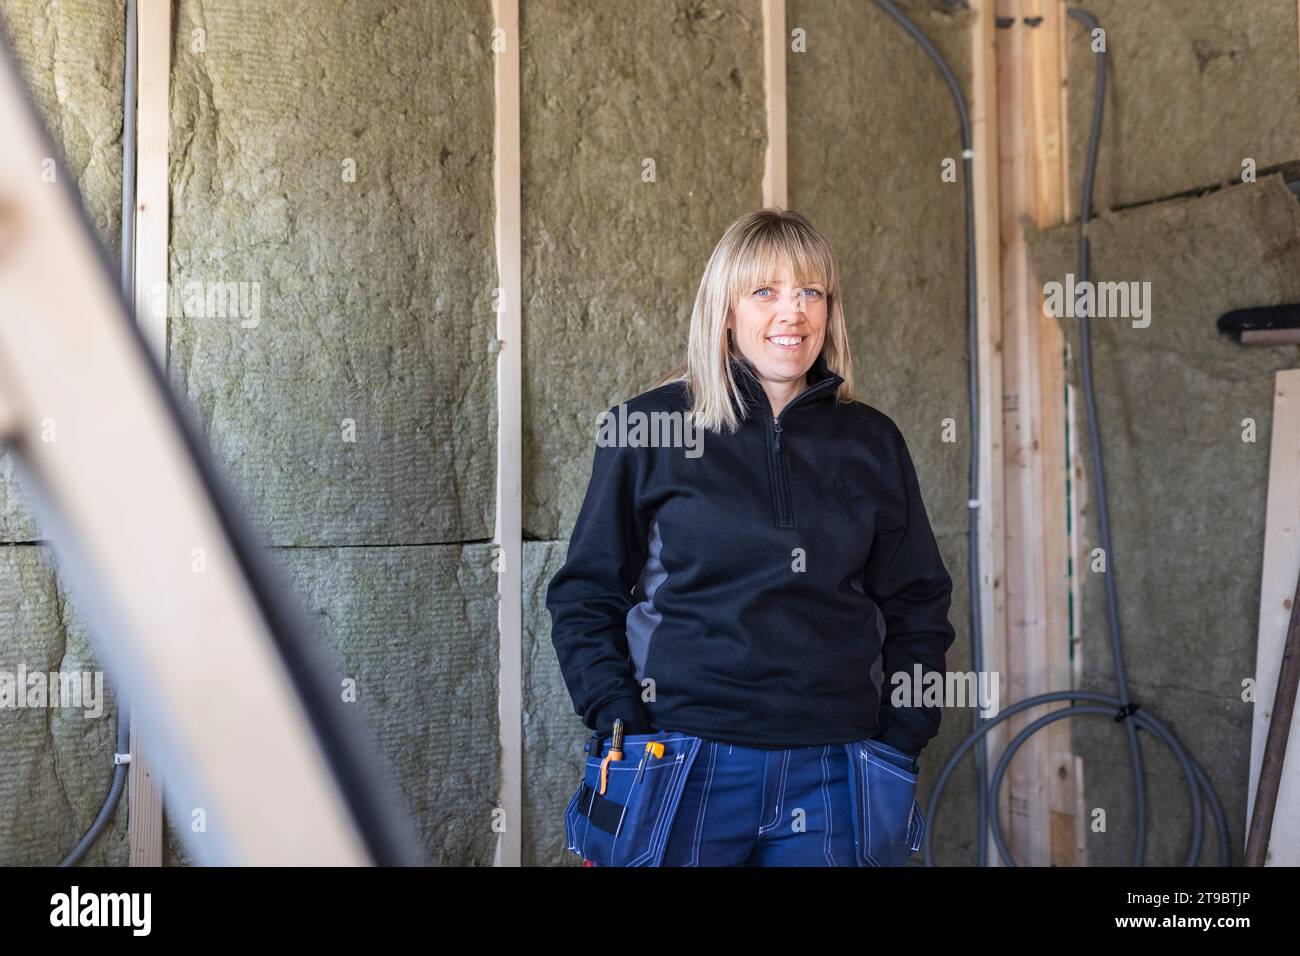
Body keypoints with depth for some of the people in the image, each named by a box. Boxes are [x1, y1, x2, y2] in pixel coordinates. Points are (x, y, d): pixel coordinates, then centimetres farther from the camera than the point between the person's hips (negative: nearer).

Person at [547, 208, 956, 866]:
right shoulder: (647, 428, 0)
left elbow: (917, 607, 13)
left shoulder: (871, 442, 8)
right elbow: (585, 595, 2)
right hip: (681, 769, -2)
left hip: (829, 774, 2)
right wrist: (621, 728, -8)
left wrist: (900, 743, 4)